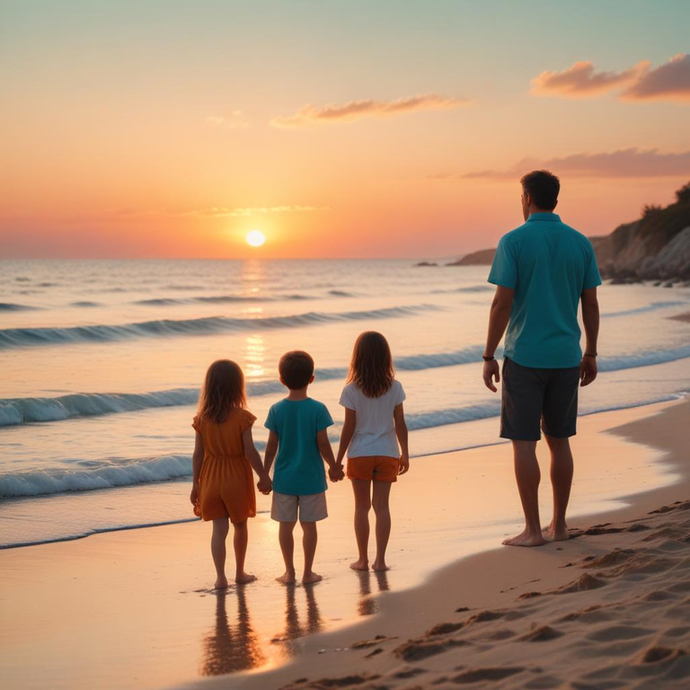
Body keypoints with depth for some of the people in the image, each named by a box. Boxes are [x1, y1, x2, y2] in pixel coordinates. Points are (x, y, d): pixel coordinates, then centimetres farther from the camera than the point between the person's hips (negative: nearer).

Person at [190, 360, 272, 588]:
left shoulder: (202, 418, -5)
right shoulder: (241, 417, -15)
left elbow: (198, 454, -1)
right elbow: (250, 452, -14)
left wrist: (195, 484, 7)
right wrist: (264, 476, -3)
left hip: (211, 478, 2)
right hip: (237, 478, -2)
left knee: (219, 529, 5)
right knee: (240, 526, 16)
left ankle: (221, 577, 0)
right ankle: (240, 573, 27)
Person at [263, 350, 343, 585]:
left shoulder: (276, 410, -6)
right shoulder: (318, 409, -11)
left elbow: (272, 446, -3)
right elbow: (323, 444, -9)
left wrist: (265, 473, 8)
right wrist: (333, 467, 6)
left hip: (284, 478, 1)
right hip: (311, 478, -1)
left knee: (286, 525, 10)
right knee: (309, 525, 8)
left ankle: (289, 572, 15)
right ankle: (308, 572, 13)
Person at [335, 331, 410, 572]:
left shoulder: (352, 391, -12)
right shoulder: (395, 387, -6)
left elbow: (349, 428, -9)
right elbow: (400, 424, -2)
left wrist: (338, 460, 0)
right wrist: (405, 454, 10)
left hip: (359, 455, -1)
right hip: (387, 453, 1)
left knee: (362, 507, 9)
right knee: (382, 506, 6)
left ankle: (363, 559, 14)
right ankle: (380, 559, 5)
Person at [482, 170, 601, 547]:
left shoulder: (513, 241, -8)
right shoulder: (580, 243, 5)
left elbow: (502, 303, -12)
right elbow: (590, 304, 6)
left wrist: (489, 356, -6)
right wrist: (591, 353, 16)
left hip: (524, 357, -5)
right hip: (565, 358, 5)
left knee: (523, 442, 1)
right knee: (559, 441, 13)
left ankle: (533, 529, 2)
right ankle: (559, 524, 18)